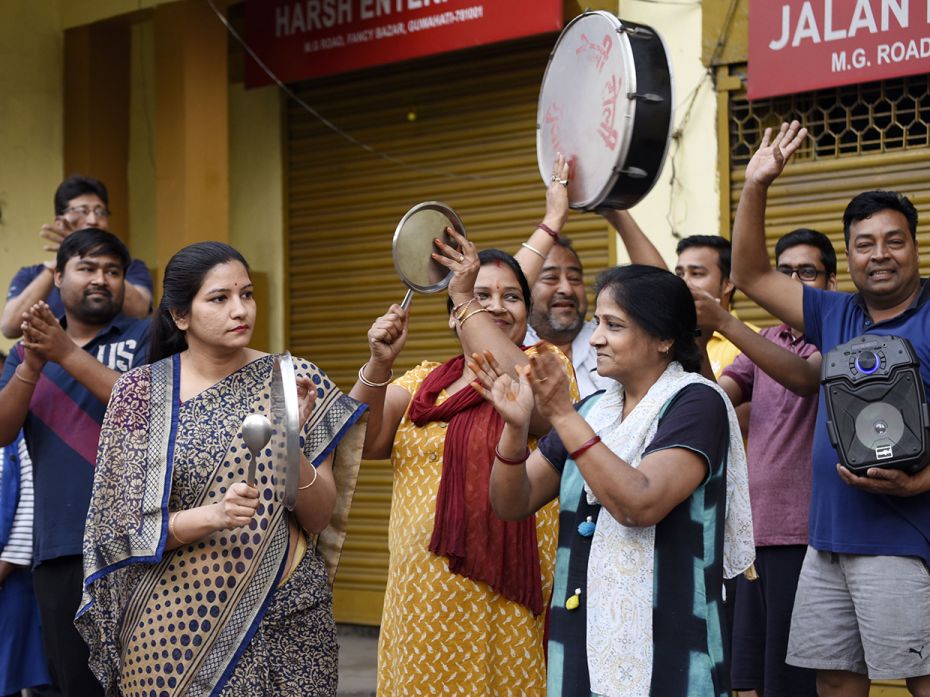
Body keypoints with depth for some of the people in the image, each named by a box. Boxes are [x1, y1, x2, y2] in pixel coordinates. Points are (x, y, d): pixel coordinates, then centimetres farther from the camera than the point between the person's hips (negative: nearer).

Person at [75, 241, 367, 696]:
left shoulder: (293, 381, -1)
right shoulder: (139, 392, -3)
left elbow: (319, 518, -2)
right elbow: (126, 527, -6)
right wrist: (213, 515, -23)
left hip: (282, 620, 1)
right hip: (174, 622, -1)